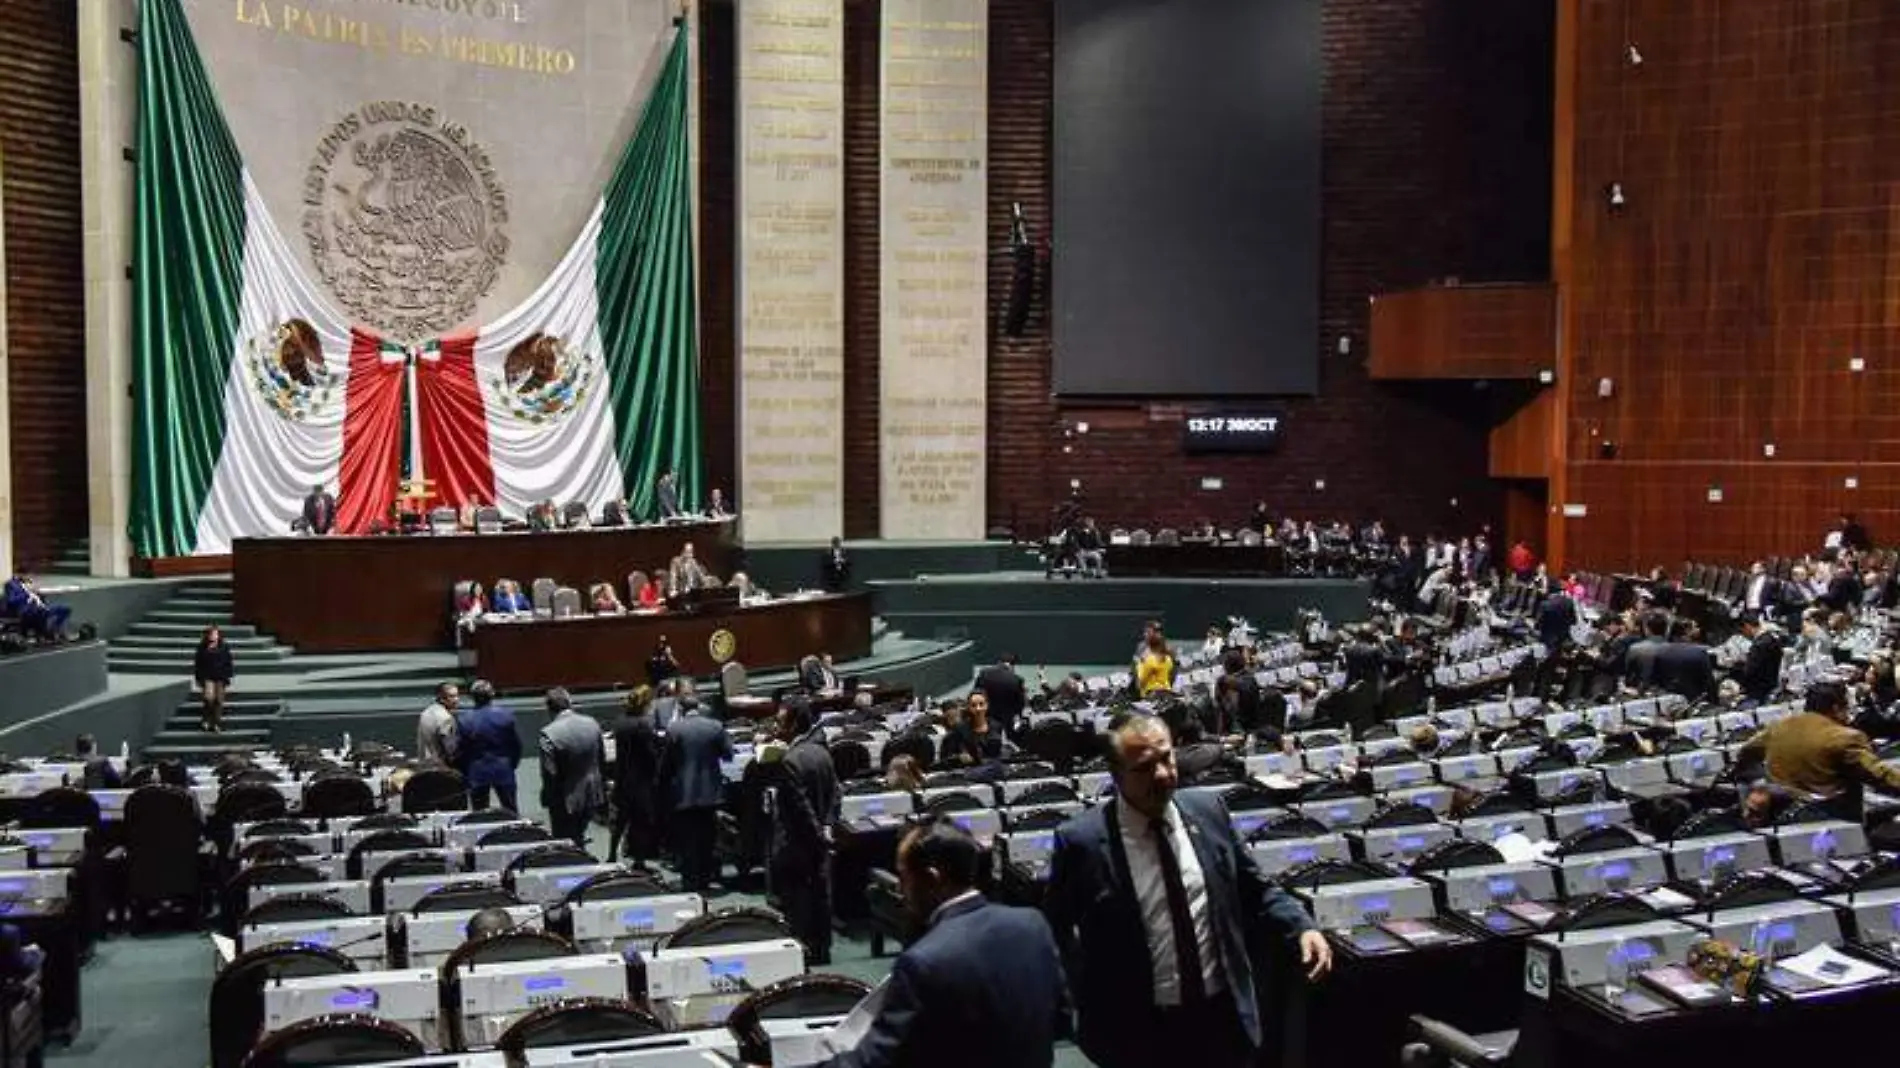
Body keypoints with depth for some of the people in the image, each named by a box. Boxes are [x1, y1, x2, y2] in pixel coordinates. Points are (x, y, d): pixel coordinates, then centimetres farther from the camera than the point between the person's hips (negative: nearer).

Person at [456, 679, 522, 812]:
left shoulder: (463, 719, -12)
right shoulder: (505, 715, -9)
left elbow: (459, 750, -7)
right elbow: (516, 744, -3)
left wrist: (464, 773, 6)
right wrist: (512, 764, 12)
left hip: (477, 772, -1)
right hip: (503, 770, 1)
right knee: (510, 810, 13)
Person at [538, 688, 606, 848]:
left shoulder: (549, 734, -21)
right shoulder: (592, 724, -3)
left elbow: (549, 773, -18)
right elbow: (603, 760, 5)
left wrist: (547, 799, -6)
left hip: (566, 800, -5)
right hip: (591, 796, 5)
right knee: (579, 839, 22)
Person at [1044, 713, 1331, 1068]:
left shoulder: (1208, 811, -2)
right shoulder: (1083, 840, -13)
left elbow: (1252, 889, 9)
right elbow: (1054, 928, 1)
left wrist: (1301, 927, -6)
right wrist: (1086, 996, -7)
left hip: (1222, 1012, 3)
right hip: (1136, 1026, -3)